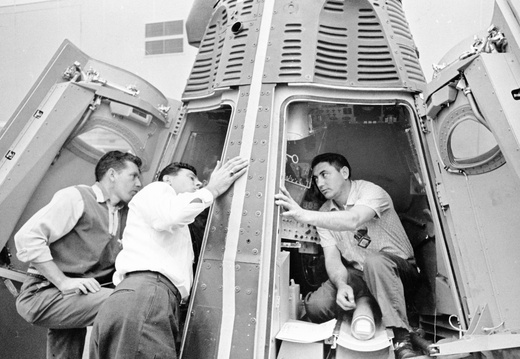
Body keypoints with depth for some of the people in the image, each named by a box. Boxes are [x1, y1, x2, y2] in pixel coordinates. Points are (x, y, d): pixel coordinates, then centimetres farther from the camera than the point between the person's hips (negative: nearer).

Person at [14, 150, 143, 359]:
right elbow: (27, 238, -16)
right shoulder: (76, 196, -9)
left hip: (84, 295, 8)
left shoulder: (126, 215, 12)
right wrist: (63, 282, -20)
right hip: (45, 293, -8)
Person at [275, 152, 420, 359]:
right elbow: (332, 258, -8)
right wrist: (341, 285, -29)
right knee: (316, 305, -21)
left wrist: (304, 215, -51)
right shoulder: (325, 214, 1)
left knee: (374, 261, -40)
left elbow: (352, 221, -40)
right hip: (357, 275, 4)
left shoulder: (370, 191, -17)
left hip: (397, 269, -4)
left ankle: (402, 341, -28)